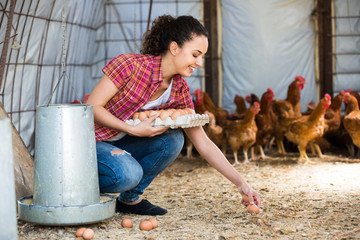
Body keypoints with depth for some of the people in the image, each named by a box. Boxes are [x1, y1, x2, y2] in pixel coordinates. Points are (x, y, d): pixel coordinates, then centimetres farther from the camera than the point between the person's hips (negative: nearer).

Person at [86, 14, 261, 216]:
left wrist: (241, 184, -8)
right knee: (128, 173, -33)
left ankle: (129, 198, 0)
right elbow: (91, 107, -19)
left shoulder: (180, 90, -4)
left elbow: (204, 144, -2)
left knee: (173, 140, -17)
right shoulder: (131, 65, -22)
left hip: (120, 145, 6)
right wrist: (133, 130, -28)